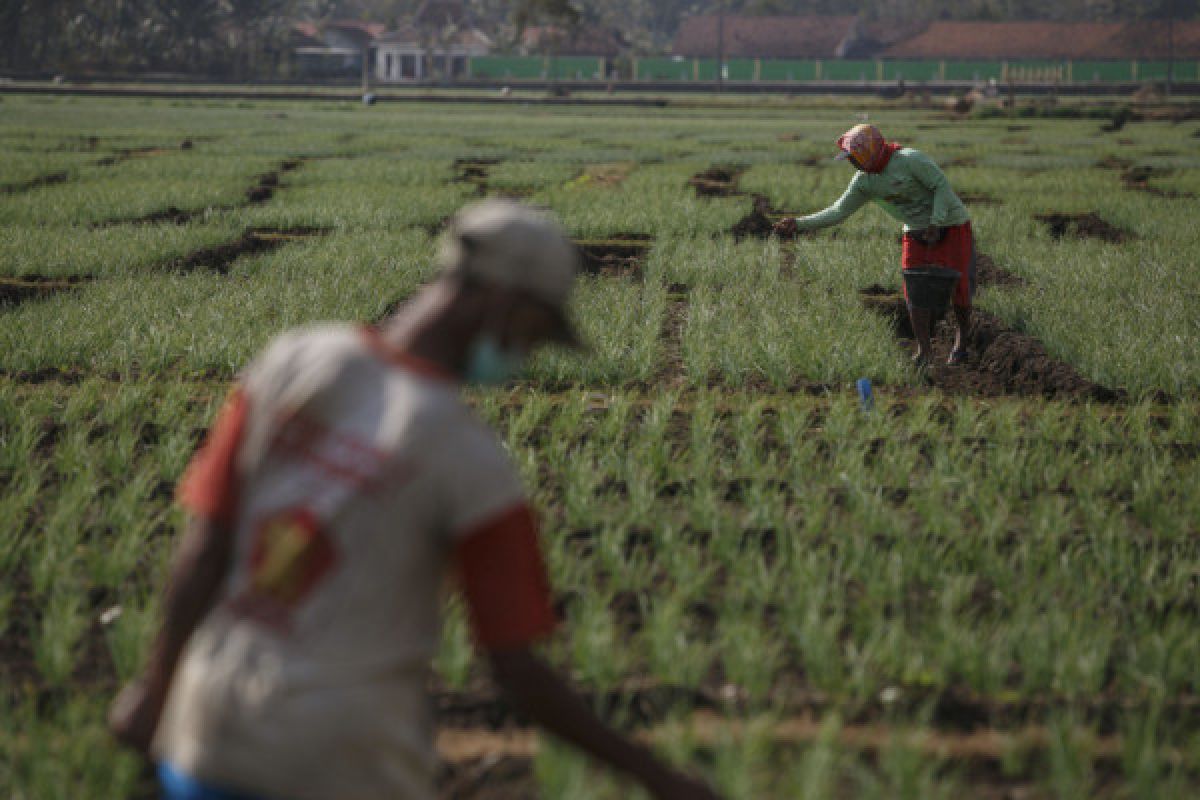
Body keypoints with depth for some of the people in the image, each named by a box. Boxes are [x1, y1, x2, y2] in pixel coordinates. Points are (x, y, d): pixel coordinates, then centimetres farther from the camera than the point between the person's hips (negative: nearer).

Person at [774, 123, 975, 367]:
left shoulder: (910, 160, -23)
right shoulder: (864, 182, -2)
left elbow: (942, 186, -20)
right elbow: (839, 211, 1)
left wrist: (936, 224, -25)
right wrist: (799, 224, -8)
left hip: (950, 226, -6)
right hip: (916, 232, 6)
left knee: (958, 289, -2)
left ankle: (961, 342, 22)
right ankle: (923, 350, 4)